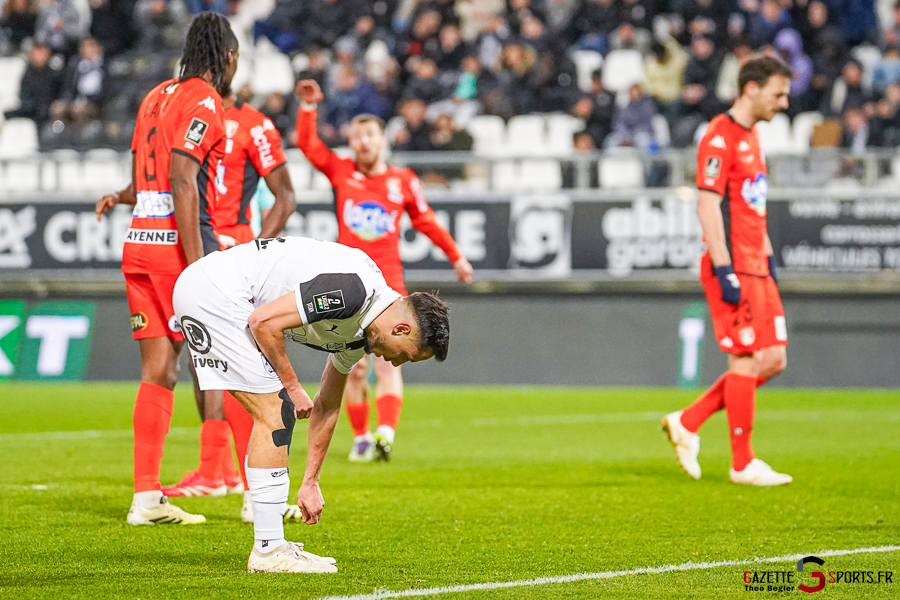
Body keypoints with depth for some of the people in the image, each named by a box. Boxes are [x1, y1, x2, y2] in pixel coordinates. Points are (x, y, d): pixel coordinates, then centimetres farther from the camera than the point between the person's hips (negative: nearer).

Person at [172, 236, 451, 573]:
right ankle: (268, 551, -6)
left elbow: (326, 408, 23)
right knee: (274, 412, -9)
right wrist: (292, 386, -9)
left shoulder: (359, 334, 12)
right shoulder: (354, 289, -20)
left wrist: (311, 483, 23)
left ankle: (271, 545, 16)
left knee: (276, 415, 12)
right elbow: (264, 321, -20)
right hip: (212, 291, -10)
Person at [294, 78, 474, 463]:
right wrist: (308, 107, -3)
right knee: (354, 369, 1)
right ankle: (360, 438, 12)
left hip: (388, 285, -1)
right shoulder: (341, 173, 8)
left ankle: (386, 433, -27)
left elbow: (425, 221, 19)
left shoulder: (403, 181, 8)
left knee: (387, 362, -14)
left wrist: (455, 257, 26)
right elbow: (307, 144, 8)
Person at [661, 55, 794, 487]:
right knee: (747, 361, -6)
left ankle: (687, 423, 14)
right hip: (733, 271, -9)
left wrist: (768, 261, 21)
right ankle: (742, 463, 2)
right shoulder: (720, 138, -12)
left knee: (773, 360, 6)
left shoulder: (751, 137, 18)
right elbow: (708, 207, -18)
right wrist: (724, 271, -21)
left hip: (755, 269, 9)